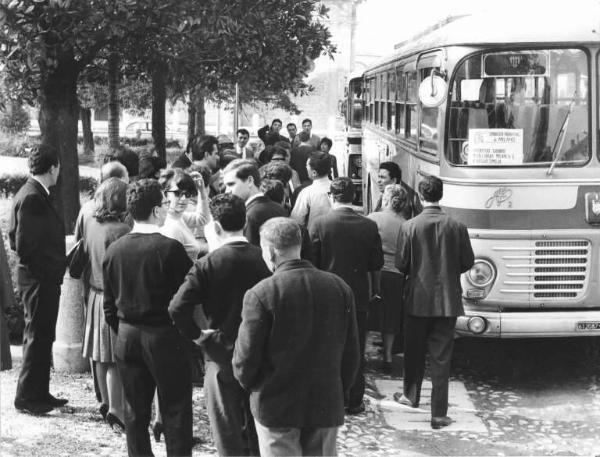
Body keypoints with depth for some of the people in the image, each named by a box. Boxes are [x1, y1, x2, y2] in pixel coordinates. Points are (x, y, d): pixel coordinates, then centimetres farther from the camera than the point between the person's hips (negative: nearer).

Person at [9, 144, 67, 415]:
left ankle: (39, 394, 25)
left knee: (42, 337, 16)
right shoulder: (32, 197, -19)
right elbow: (24, 244, -23)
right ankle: (26, 397, 6)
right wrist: (47, 269, -14)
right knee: (37, 337, -2)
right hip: (39, 279, -10)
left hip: (43, 280, 10)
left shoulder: (36, 194, 12)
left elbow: (15, 239, 15)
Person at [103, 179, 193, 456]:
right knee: (175, 412, 5)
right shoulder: (169, 248, -16)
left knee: (136, 411, 13)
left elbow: (109, 306, 7)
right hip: (164, 338, -5)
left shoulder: (114, 250, 1)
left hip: (127, 337, 5)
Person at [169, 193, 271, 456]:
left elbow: (177, 309, -22)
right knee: (258, 430, 18)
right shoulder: (264, 259, -8)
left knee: (228, 435, 8)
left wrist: (196, 335, -8)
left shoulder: (207, 265, -15)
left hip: (222, 355, -3)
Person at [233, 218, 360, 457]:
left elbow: (246, 356, -12)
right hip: (327, 406, 4)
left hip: (276, 407, -3)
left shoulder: (260, 294, -15)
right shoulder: (339, 288, -2)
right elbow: (351, 352, 3)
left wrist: (248, 383, 9)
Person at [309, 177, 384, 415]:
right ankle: (354, 401, 16)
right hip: (358, 297, 1)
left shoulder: (318, 224, -12)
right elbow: (377, 263, -1)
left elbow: (310, 262, -10)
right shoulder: (369, 226, -7)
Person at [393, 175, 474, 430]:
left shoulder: (409, 227, -10)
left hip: (417, 300, 0)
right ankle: (439, 413, 4)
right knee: (441, 358, 4)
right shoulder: (456, 227, -7)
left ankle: (411, 395, 37)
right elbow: (467, 262, 0)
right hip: (447, 301, 0)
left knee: (414, 351, 20)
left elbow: (401, 264, -6)